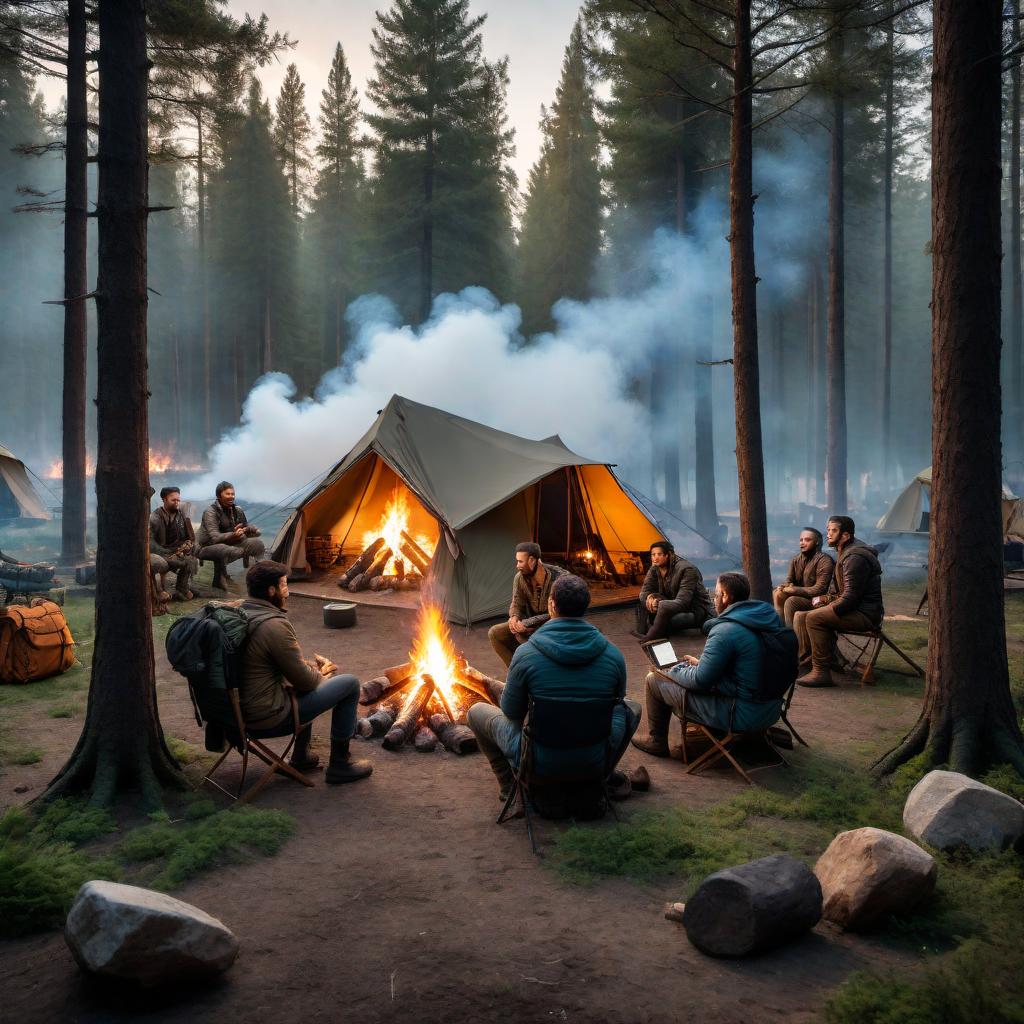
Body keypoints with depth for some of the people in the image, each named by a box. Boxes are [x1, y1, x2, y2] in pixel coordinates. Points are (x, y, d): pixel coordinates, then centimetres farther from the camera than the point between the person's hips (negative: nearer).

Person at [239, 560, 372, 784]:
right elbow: (304, 680, -15)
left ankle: (301, 757, 32)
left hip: (239, 711, 9)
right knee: (350, 684, -1)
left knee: (312, 675, 31)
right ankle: (339, 764, 10)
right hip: (269, 719, -9)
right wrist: (320, 674, 6)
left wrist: (314, 665, 12)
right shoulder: (275, 625, -24)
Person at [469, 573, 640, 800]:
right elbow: (615, 706, 7)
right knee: (632, 708, 29)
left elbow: (511, 712, -2)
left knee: (477, 711, 21)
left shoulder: (526, 653, -16)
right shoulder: (613, 655, -8)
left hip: (538, 765, -2)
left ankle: (508, 785, 24)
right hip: (594, 761, 2)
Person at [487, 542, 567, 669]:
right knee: (495, 633, -10)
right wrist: (514, 617, -20)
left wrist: (527, 623, -28)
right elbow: (516, 604, 4)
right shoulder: (520, 578, -7)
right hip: (530, 625, 6)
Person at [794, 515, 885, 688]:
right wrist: (830, 599, 7)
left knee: (815, 618, -26)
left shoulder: (855, 558, -19)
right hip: (856, 608, 11)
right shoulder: (846, 553, 16)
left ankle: (821, 672, -22)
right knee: (801, 616, 4)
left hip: (865, 614, -10)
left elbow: (851, 596, -23)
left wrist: (830, 608, -12)